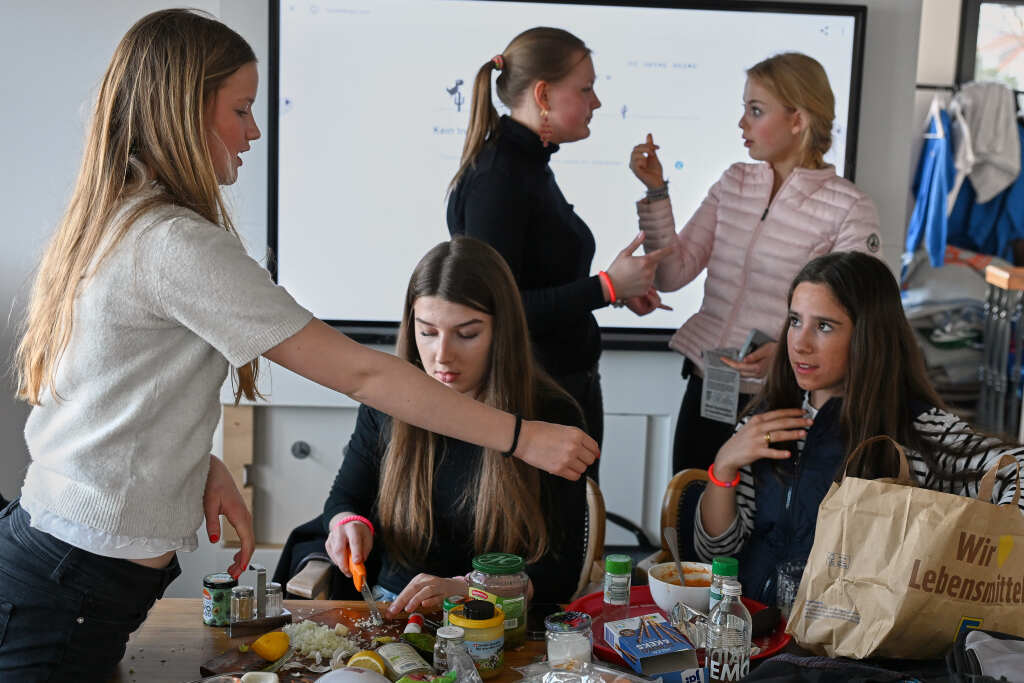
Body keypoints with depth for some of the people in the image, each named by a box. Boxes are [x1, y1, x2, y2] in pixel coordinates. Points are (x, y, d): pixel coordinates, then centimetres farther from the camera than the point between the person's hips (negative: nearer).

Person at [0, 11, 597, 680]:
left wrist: (204, 465, -1)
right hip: (75, 591, -9)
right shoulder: (177, 244, -22)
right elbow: (361, 373, -22)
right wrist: (524, 437, -16)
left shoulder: (109, 223, 8)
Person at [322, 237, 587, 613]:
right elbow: (344, 497, 17)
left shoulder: (553, 416, -8)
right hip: (394, 609, 1)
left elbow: (560, 573, -9)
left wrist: (463, 589, -25)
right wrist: (348, 524, -8)